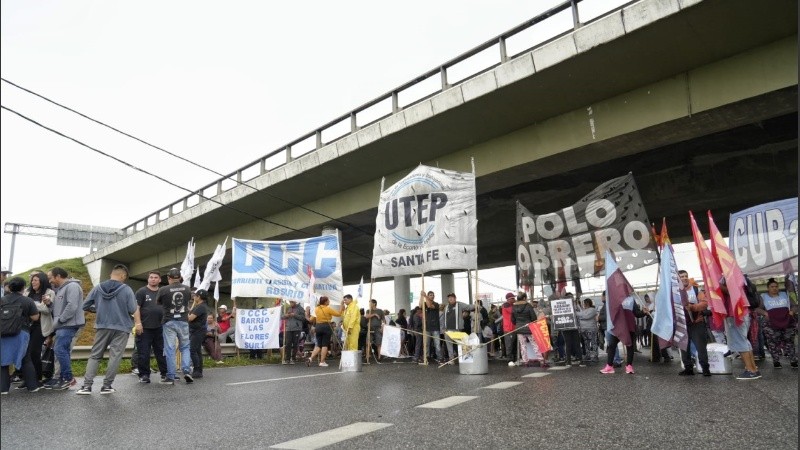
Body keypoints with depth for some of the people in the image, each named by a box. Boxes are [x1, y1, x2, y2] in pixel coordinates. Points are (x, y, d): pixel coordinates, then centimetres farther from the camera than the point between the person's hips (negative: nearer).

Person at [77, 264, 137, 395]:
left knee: (95, 356, 12)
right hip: (121, 328, -3)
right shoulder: (127, 289, -9)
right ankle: (107, 386, 6)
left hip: (102, 326, 3)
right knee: (115, 357, 3)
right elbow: (132, 310, -8)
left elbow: (85, 306, 6)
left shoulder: (98, 288, 0)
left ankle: (87, 385, 5)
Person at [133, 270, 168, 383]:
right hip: (145, 328, -4)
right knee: (144, 353, 0)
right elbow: (136, 308, -7)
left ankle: (165, 373, 14)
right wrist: (138, 323, -16)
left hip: (159, 328, 4)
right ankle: (144, 375, 10)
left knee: (162, 352, 7)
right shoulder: (141, 292, 0)